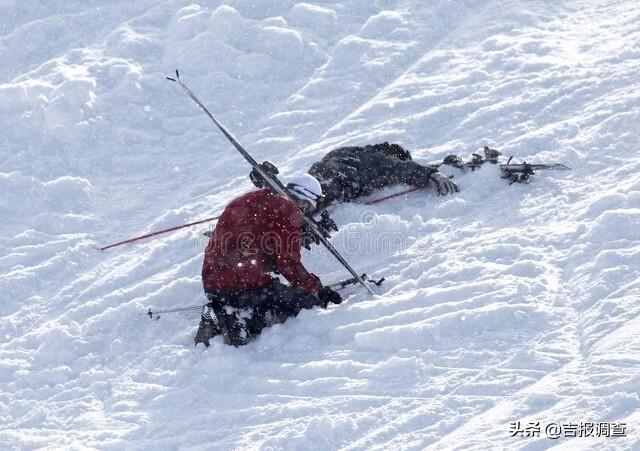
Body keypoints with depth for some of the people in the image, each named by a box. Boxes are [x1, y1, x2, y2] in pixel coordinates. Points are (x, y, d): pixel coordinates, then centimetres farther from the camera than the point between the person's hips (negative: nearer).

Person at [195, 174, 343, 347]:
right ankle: (242, 323, -16)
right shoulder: (288, 210, -3)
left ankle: (222, 312, 3)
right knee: (309, 302, 1)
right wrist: (317, 288, 2)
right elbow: (288, 262, -8)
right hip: (248, 285, -8)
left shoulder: (246, 201, 23)